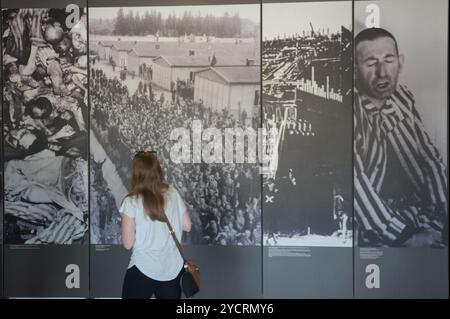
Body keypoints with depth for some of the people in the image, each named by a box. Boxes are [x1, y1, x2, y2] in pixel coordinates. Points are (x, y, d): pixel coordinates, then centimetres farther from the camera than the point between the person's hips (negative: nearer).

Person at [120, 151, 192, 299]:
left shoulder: (131, 201, -13)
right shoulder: (173, 193, -3)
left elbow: (128, 243, -11)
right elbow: (187, 226, 5)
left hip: (144, 269, -3)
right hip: (173, 268, 3)